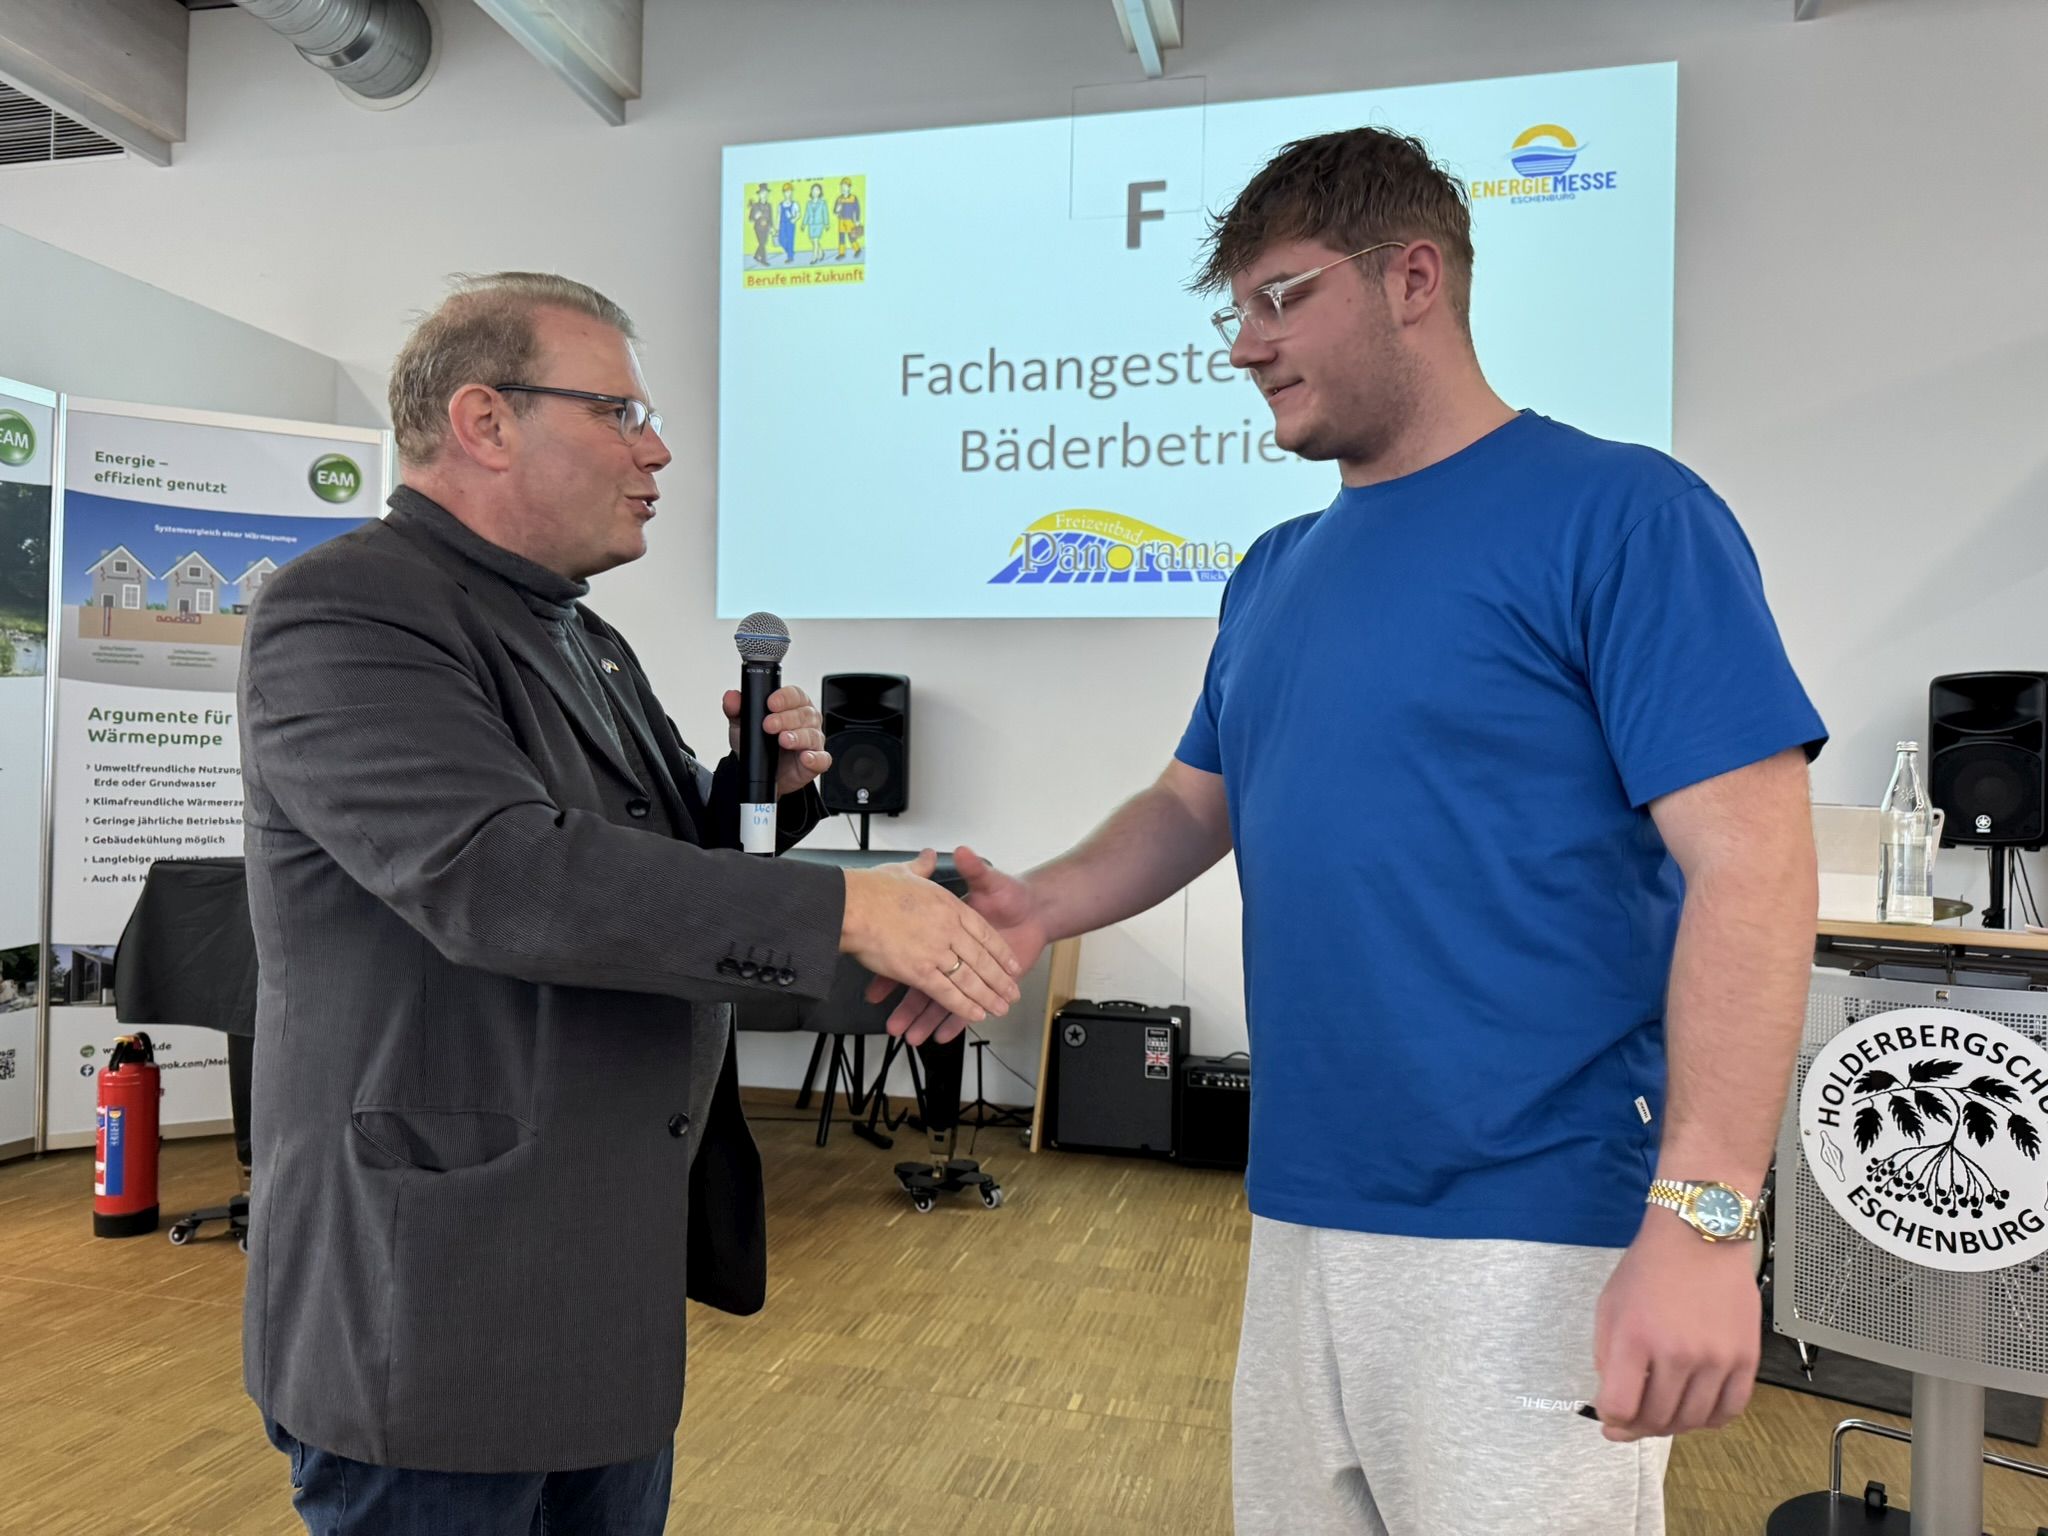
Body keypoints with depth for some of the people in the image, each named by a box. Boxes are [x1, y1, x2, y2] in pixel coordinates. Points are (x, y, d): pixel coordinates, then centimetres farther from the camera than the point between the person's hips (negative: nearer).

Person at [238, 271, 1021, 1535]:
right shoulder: (345, 616, -15)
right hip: (436, 1294, -8)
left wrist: (760, 788, -2)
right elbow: (503, 876, -29)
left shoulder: (584, 641, 13)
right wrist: (844, 910, -29)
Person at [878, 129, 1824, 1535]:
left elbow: (1749, 863, -15)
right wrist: (1041, 909, -3)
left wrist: (1701, 1221, -21)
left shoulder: (1615, 513, -10)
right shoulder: (1278, 572, 12)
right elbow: (1197, 802, 17)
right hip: (1298, 1215, 7)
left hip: (1529, 1238, -7)